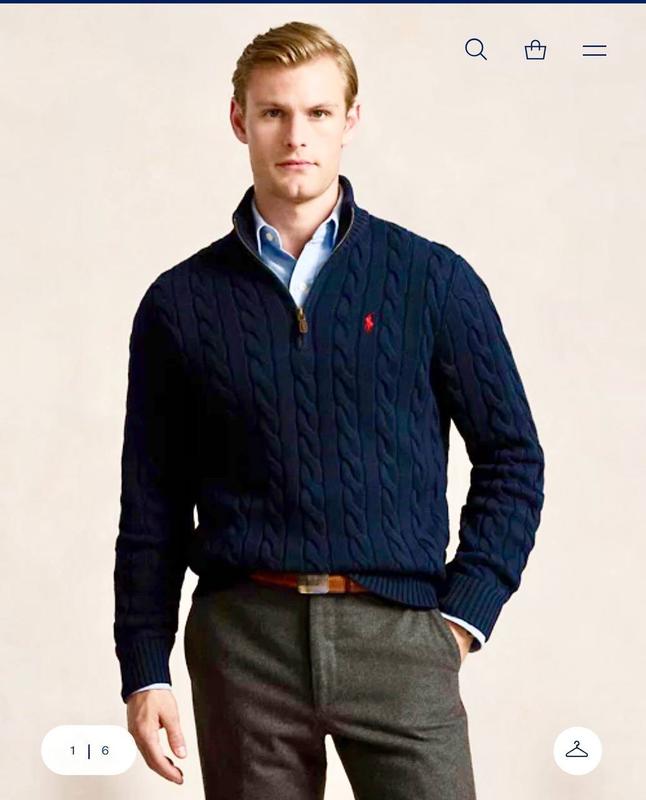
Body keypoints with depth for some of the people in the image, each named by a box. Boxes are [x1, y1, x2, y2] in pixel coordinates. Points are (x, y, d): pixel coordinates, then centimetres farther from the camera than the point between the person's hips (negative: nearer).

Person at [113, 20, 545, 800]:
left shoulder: (434, 280, 3)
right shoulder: (181, 303, 6)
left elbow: (511, 456, 8)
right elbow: (152, 506, 8)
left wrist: (467, 611, -1)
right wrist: (143, 671, 5)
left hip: (397, 633, -1)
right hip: (243, 639, 1)